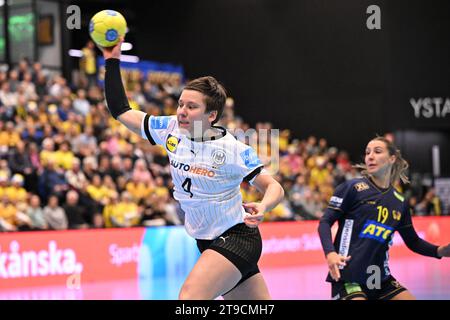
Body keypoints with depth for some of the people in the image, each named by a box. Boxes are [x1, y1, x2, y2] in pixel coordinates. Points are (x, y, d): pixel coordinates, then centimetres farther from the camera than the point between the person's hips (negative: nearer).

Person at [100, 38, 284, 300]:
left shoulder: (233, 149, -17)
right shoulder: (171, 130, -2)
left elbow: (274, 188, -12)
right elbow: (121, 111, 4)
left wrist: (262, 208, -34)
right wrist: (113, 61, -2)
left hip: (237, 237, -6)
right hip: (207, 240, 6)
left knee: (190, 295, -27)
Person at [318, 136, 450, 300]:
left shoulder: (400, 202, 11)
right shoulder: (352, 188, -3)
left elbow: (413, 242, 19)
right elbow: (325, 222, -5)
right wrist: (330, 253, -23)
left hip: (380, 279, 6)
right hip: (348, 277, -6)